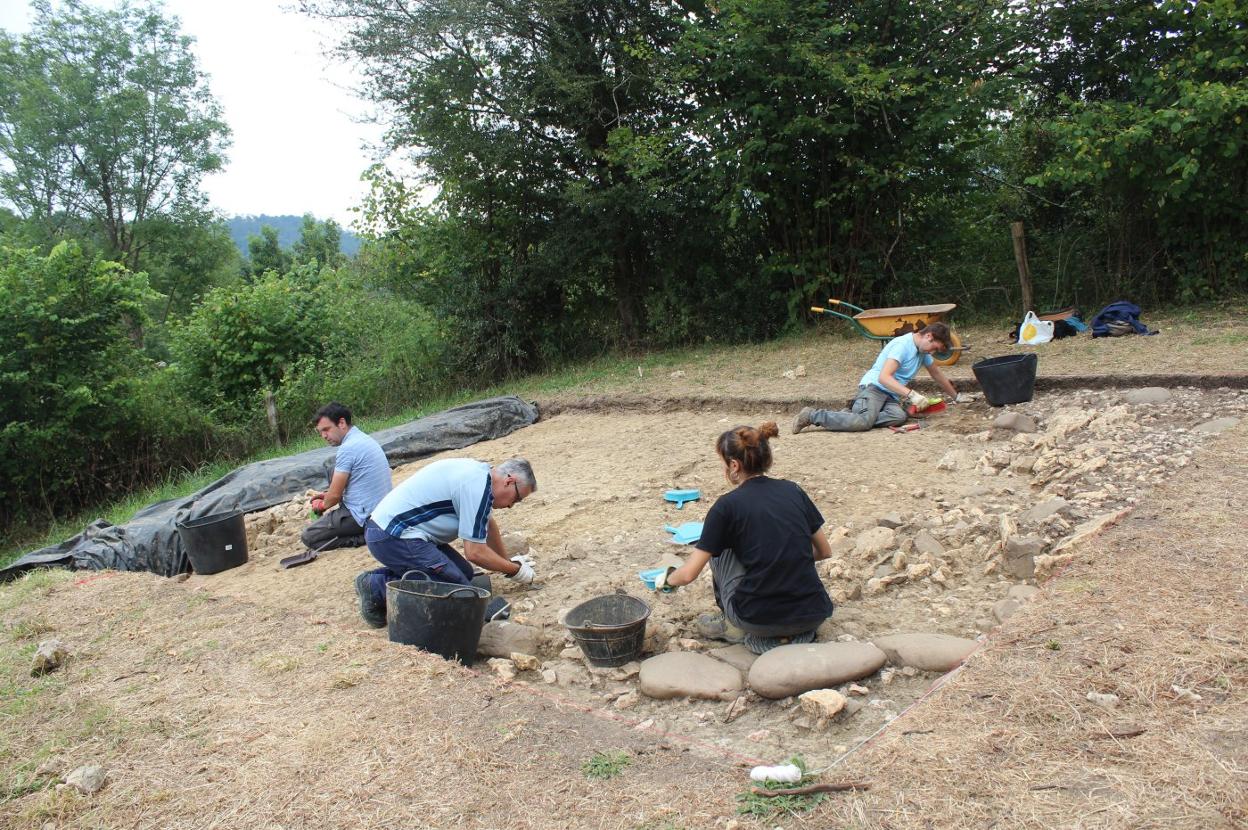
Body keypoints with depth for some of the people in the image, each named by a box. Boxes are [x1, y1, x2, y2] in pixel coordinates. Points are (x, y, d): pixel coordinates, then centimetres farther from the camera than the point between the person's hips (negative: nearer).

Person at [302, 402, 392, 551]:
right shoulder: (364, 438, 10)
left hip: (363, 515, -9)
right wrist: (327, 495, 18)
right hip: (380, 510, 9)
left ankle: (363, 538, -10)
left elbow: (335, 495, -13)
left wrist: (323, 505, 9)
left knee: (308, 537, 1)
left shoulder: (348, 448, -19)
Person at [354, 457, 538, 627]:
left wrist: (508, 562, 34)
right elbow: (475, 552, -16)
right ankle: (378, 587, -10)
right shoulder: (478, 487, -18)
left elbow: (488, 524, 29)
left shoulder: (478, 470, 12)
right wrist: (515, 570, -2)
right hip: (393, 538, -11)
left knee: (464, 573, 7)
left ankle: (380, 578, 7)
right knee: (458, 587, -14)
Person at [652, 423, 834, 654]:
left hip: (758, 620, -4)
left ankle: (733, 628, 20)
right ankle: (798, 633, 17)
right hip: (814, 616, 4)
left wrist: (667, 578, 21)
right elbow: (824, 552, 17)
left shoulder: (728, 505, -5)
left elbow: (689, 574, -2)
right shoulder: (793, 491, 7)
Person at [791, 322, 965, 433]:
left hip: (892, 395, 8)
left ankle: (852, 415, -16)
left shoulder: (922, 349, 16)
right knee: (864, 421, -36)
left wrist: (956, 396, 37)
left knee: (899, 417, -28)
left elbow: (937, 375, 31)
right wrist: (911, 395, -32)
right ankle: (813, 415, -20)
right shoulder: (902, 345, -13)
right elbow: (884, 377, -24)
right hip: (874, 386, -8)